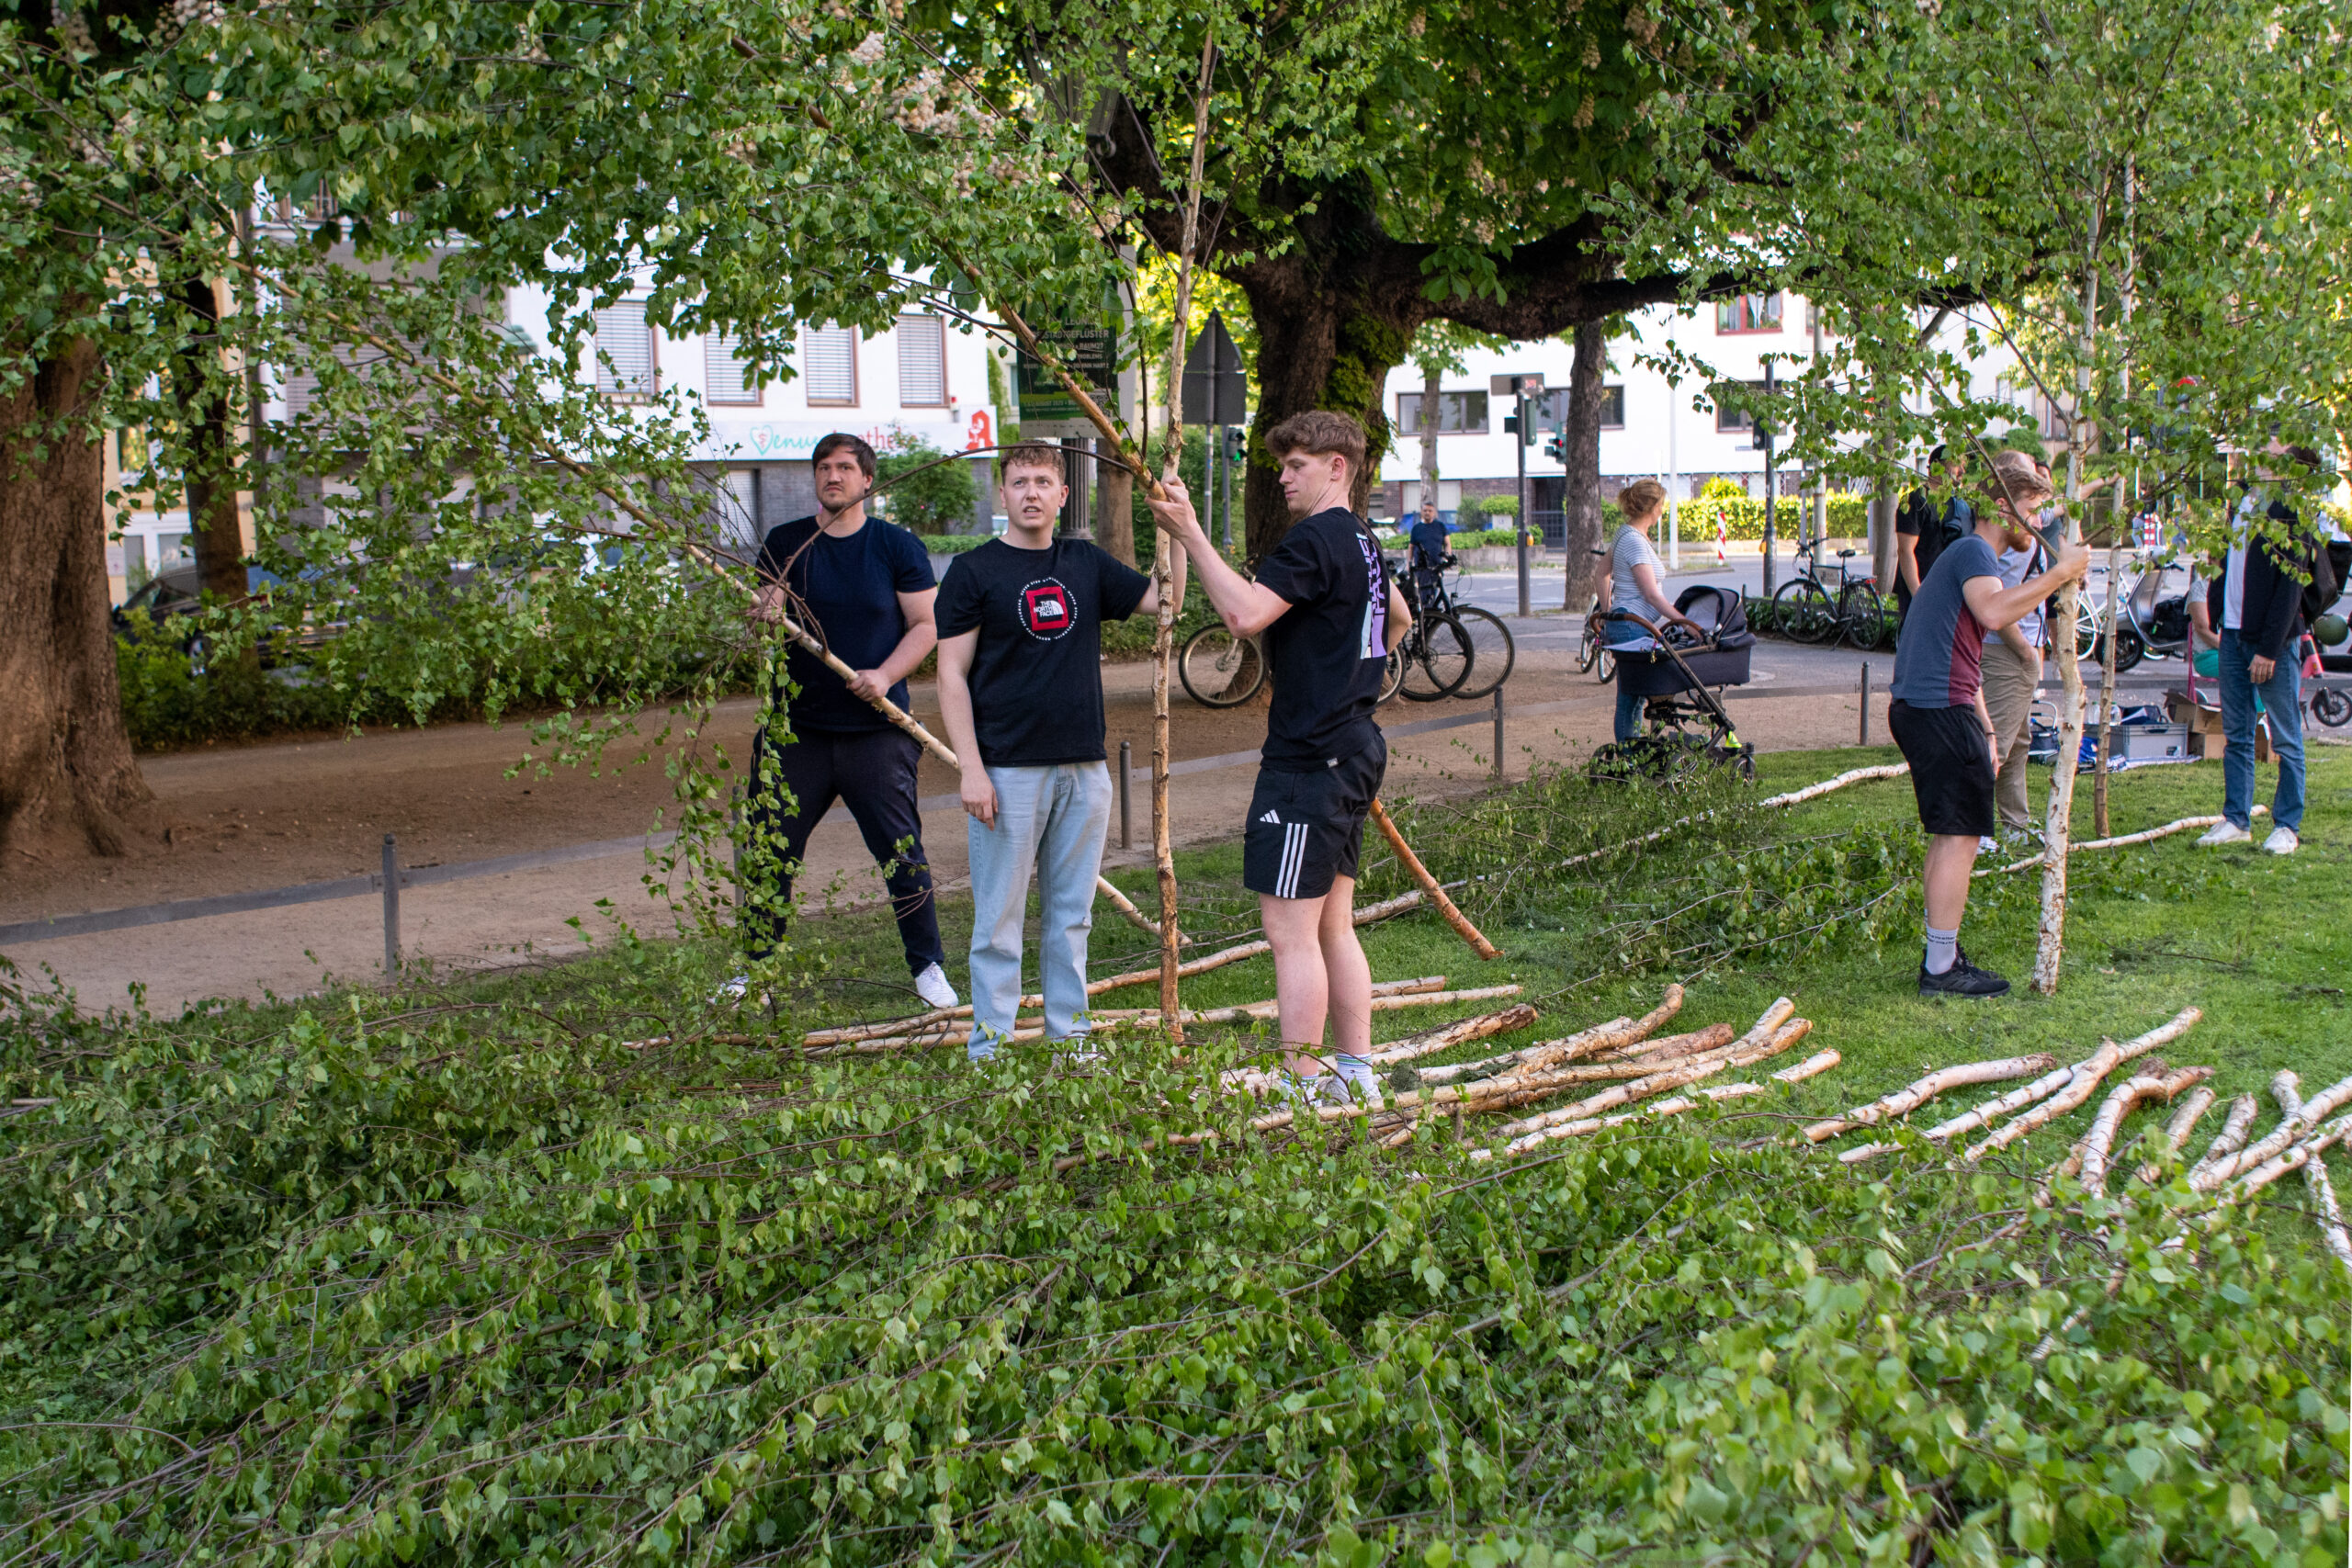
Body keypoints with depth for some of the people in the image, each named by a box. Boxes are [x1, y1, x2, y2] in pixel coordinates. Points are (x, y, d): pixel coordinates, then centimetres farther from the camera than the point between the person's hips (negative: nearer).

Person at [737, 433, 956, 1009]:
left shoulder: (898, 546, 2)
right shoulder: (783, 544, 7)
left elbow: (927, 625, 1)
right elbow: (762, 625, 4)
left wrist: (885, 675, -14)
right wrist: (764, 616, -21)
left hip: (877, 730, -2)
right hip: (796, 728, 2)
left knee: (902, 853, 1)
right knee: (769, 852, 4)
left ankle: (929, 966, 15)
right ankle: (753, 971, 16)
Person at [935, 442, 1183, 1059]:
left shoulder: (1087, 563, 11)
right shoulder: (974, 570, -2)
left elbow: (1161, 600, 10)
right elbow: (952, 676, -4)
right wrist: (971, 768, -12)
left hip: (1084, 770, 5)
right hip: (1009, 772, -4)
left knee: (1071, 915, 12)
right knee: (999, 921, 0)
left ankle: (1068, 1038, 21)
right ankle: (988, 1050, 8)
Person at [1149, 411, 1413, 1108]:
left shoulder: (1315, 540, -14)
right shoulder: (1360, 541, 18)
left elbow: (1244, 612, -29)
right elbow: (1398, 617, 36)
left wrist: (1190, 534, -25)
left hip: (1311, 758, -10)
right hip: (1354, 749, 10)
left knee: (1291, 929, -8)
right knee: (1334, 927, 14)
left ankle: (1304, 1086, -6)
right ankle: (1355, 1077, 20)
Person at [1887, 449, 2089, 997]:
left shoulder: (1970, 556, 24)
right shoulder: (1973, 551, -9)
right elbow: (1993, 612, -32)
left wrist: (1985, 730, 27)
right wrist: (2059, 573, -25)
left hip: (1918, 707, 11)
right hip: (1941, 710, -11)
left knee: (1949, 836, 17)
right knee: (1960, 836, -7)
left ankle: (1941, 957, 24)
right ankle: (1941, 968, -3)